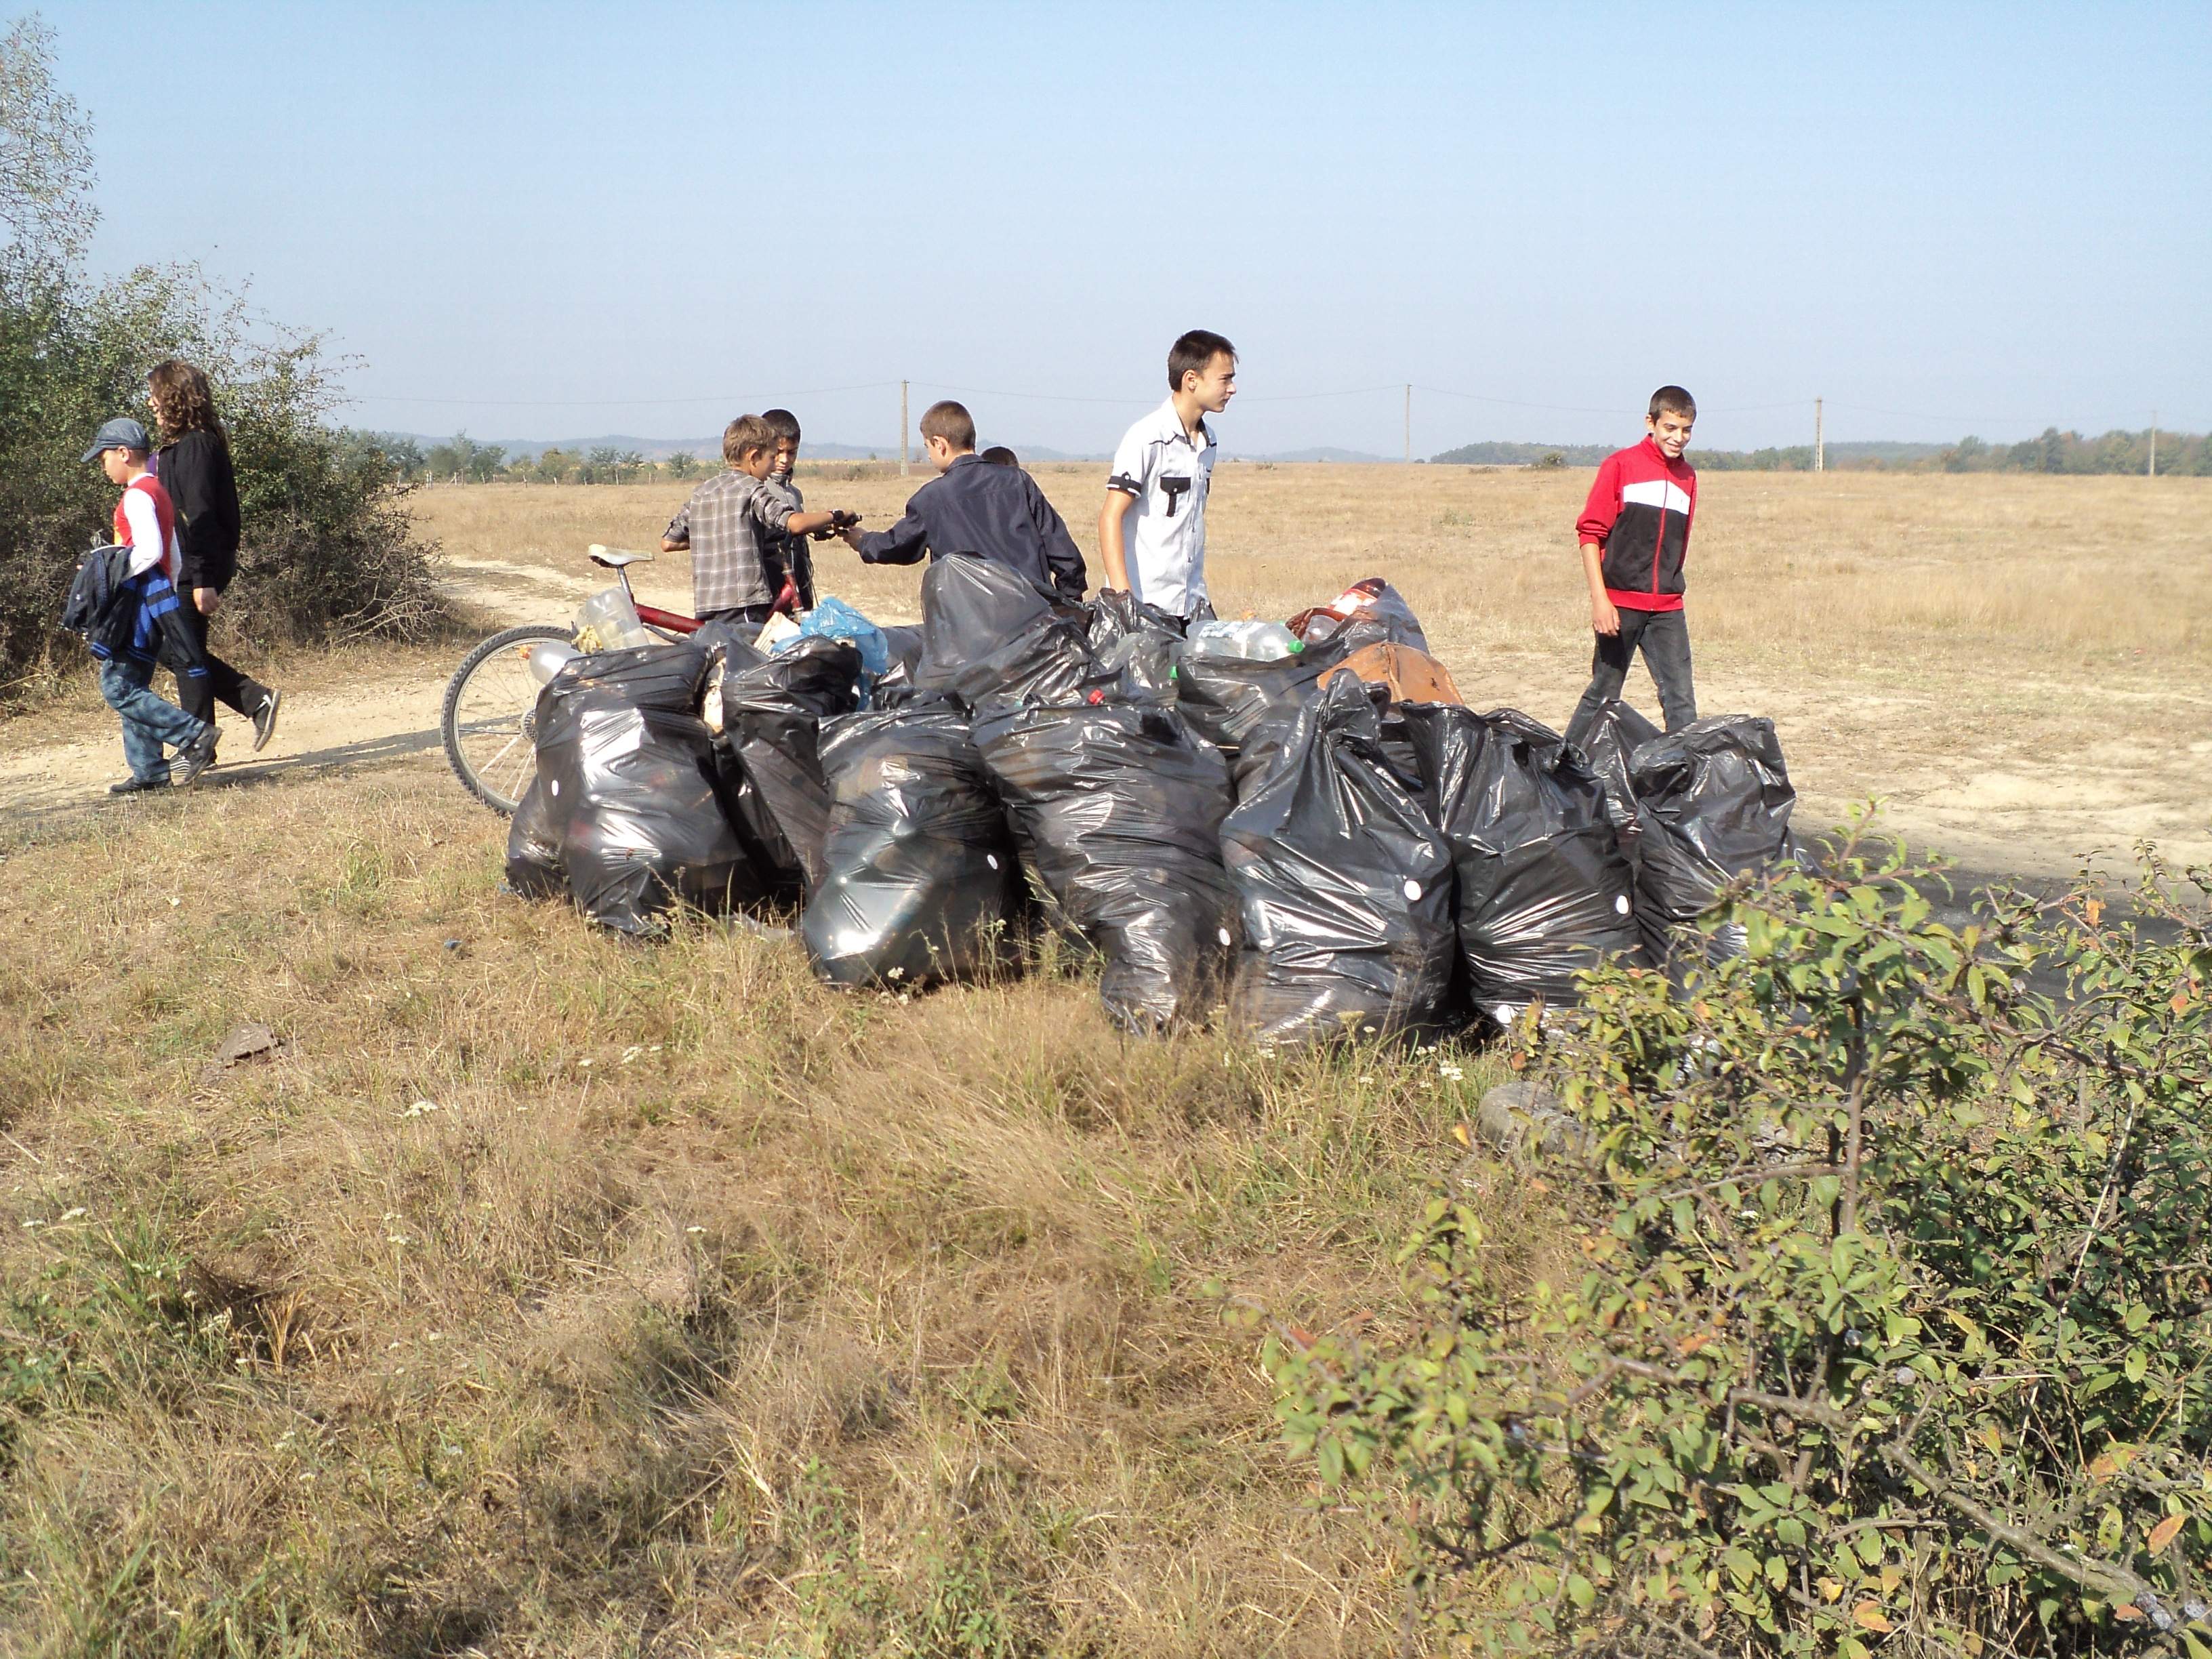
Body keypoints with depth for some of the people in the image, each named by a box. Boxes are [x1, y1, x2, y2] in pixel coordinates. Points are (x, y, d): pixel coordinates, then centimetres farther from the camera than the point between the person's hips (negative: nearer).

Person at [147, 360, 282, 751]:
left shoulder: (194, 446, -15)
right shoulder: (181, 444, 15)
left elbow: (201, 517, -21)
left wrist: (204, 579, -24)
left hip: (192, 571, -10)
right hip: (182, 570, 10)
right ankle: (257, 700, 12)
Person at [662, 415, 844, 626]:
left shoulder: (700, 493, 15)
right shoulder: (752, 490, -5)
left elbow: (667, 542, 19)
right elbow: (795, 523, -18)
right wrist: (833, 517, -2)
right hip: (744, 608, -7)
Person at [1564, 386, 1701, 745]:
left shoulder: (1687, 478, 11)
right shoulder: (1621, 465, -3)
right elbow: (1591, 532, -6)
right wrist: (1599, 598, -13)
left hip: (1667, 608, 4)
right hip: (1620, 604, -4)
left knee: (1681, 700, -2)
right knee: (1603, 695, 4)